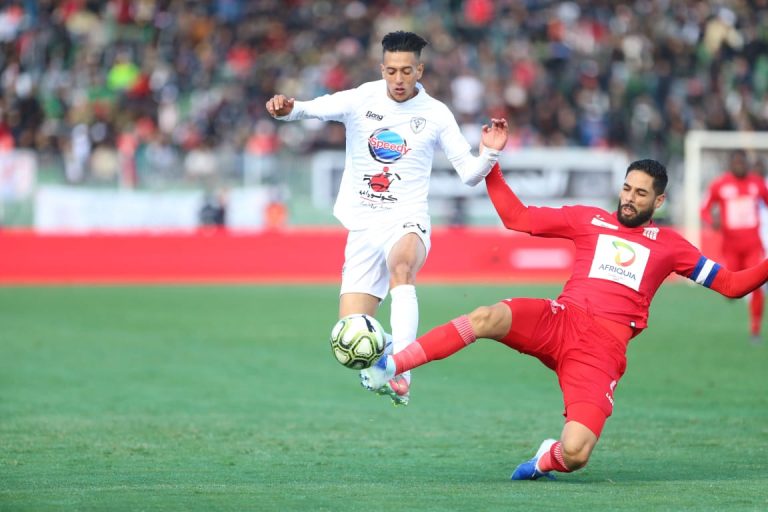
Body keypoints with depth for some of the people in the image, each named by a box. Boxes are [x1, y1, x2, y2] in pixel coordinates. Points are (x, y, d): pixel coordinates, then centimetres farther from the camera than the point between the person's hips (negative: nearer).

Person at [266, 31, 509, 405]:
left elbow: (469, 174, 4)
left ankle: (400, 376, -48)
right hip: (363, 228, 2)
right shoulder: (360, 100, -1)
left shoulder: (435, 115, 1)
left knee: (401, 267, -40)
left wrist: (490, 153, -16)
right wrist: (286, 109, -39)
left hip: (407, 223, -2)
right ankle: (391, 348, 32)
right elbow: (312, 109, -17)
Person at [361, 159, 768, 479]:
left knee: (575, 454, -21)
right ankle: (388, 367, -31)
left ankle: (547, 459, 18)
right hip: (559, 321, 1)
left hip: (603, 350, -1)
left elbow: (731, 285, 18)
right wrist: (490, 165, 10)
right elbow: (515, 216, 18)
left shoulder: (668, 245, 17)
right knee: (488, 317, -34)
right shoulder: (590, 220, 18)